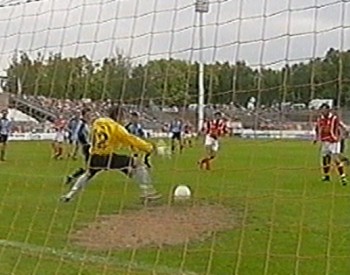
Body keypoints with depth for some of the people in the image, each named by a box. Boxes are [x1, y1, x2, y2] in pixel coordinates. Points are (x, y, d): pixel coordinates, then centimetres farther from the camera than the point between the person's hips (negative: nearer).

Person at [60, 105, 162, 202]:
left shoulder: (96, 122, 13)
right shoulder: (116, 127, -6)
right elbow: (129, 139, -8)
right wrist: (148, 147, -5)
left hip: (94, 157, 6)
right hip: (108, 157, -6)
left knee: (88, 174, 35)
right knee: (139, 165, 0)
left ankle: (70, 195, 28)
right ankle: (147, 192, -9)